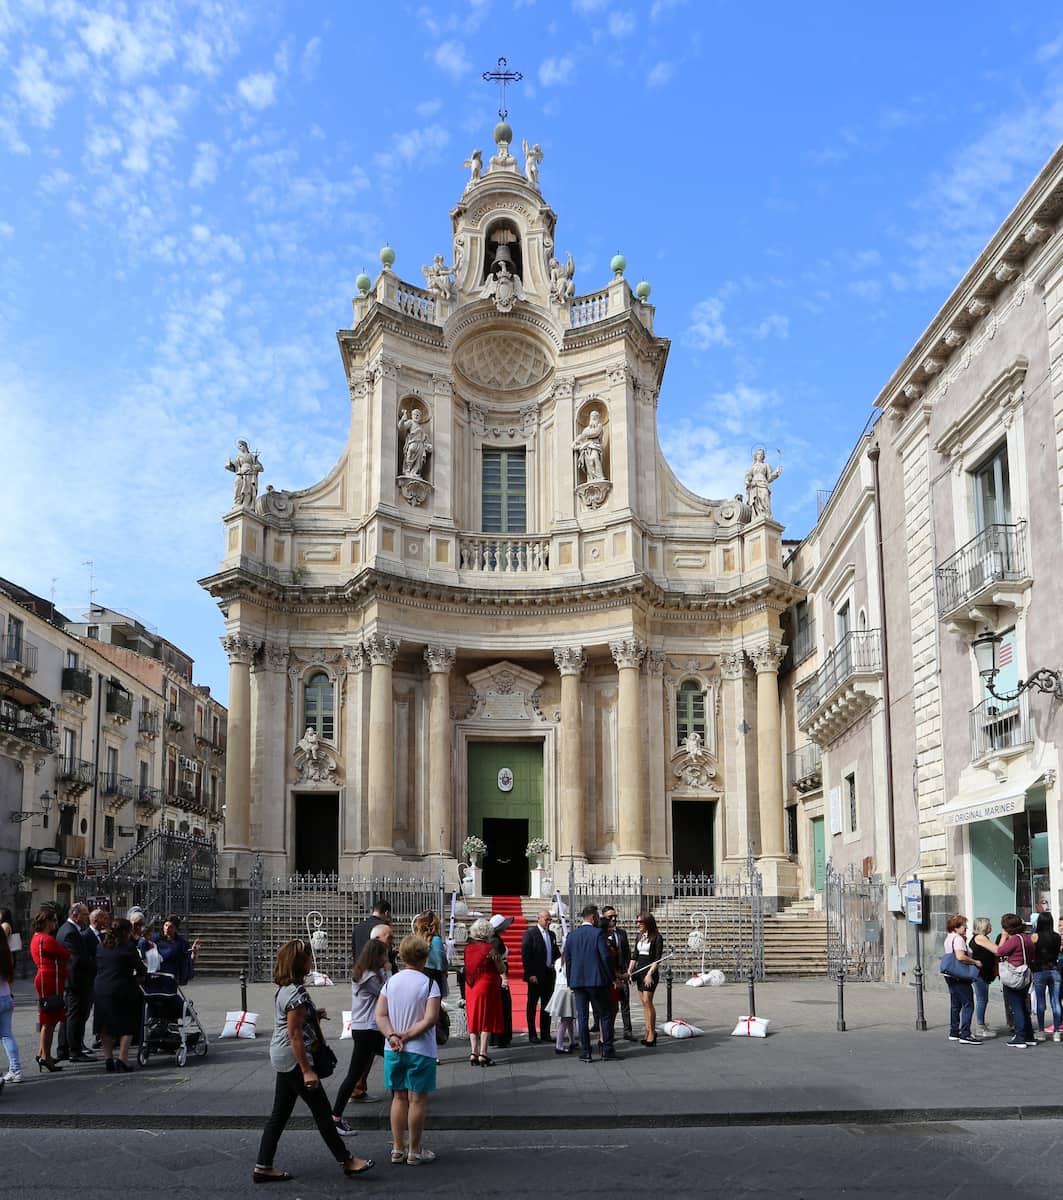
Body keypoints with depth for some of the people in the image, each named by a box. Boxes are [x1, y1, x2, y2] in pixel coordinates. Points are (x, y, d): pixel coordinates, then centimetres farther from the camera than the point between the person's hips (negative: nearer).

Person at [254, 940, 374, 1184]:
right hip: (294, 1058, -10)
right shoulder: (296, 994, -21)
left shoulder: (285, 989, 8)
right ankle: (346, 1161, 11)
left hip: (283, 1059, 10)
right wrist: (307, 1070, -20)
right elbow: (294, 1034, -22)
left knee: (280, 1113, 13)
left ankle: (263, 1167, 16)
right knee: (322, 1111, 1)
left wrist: (313, 1015, 9)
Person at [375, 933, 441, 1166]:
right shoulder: (429, 984, -11)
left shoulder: (390, 982, 3)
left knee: (398, 1097, 14)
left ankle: (397, 1149, 19)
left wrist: (392, 1036, -11)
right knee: (418, 1099, 4)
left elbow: (380, 1015, -2)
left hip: (393, 1051, 5)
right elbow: (430, 1019, -19)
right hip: (420, 1051, -5)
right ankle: (414, 1152, 10)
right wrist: (407, 1035, -14)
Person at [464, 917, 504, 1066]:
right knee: (487, 1019, 1)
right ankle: (483, 1054, -2)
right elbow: (501, 969, -8)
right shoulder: (489, 948, -14)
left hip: (470, 987, 5)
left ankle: (473, 1053, 8)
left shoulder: (468, 947, 2)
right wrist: (498, 957, 7)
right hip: (487, 986, -5)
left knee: (473, 1019, 11)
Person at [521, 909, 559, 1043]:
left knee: (546, 1005, 10)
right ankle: (532, 1035, 8)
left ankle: (545, 1034, 17)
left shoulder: (551, 934, 13)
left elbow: (556, 953, 19)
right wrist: (530, 974, -16)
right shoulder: (530, 934, -8)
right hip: (536, 976, -6)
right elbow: (525, 955, -12)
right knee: (532, 1006, 3)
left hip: (549, 975, 6)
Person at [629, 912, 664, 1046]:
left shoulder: (657, 938, -8)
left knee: (647, 1001, -12)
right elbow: (635, 955, 17)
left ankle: (652, 1032, -6)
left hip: (650, 971, -7)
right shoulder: (639, 937, 13)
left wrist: (650, 974, -19)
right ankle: (648, 1032, 11)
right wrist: (630, 970, 4)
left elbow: (657, 959, -12)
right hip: (639, 970, 7)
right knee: (644, 1003, 7)